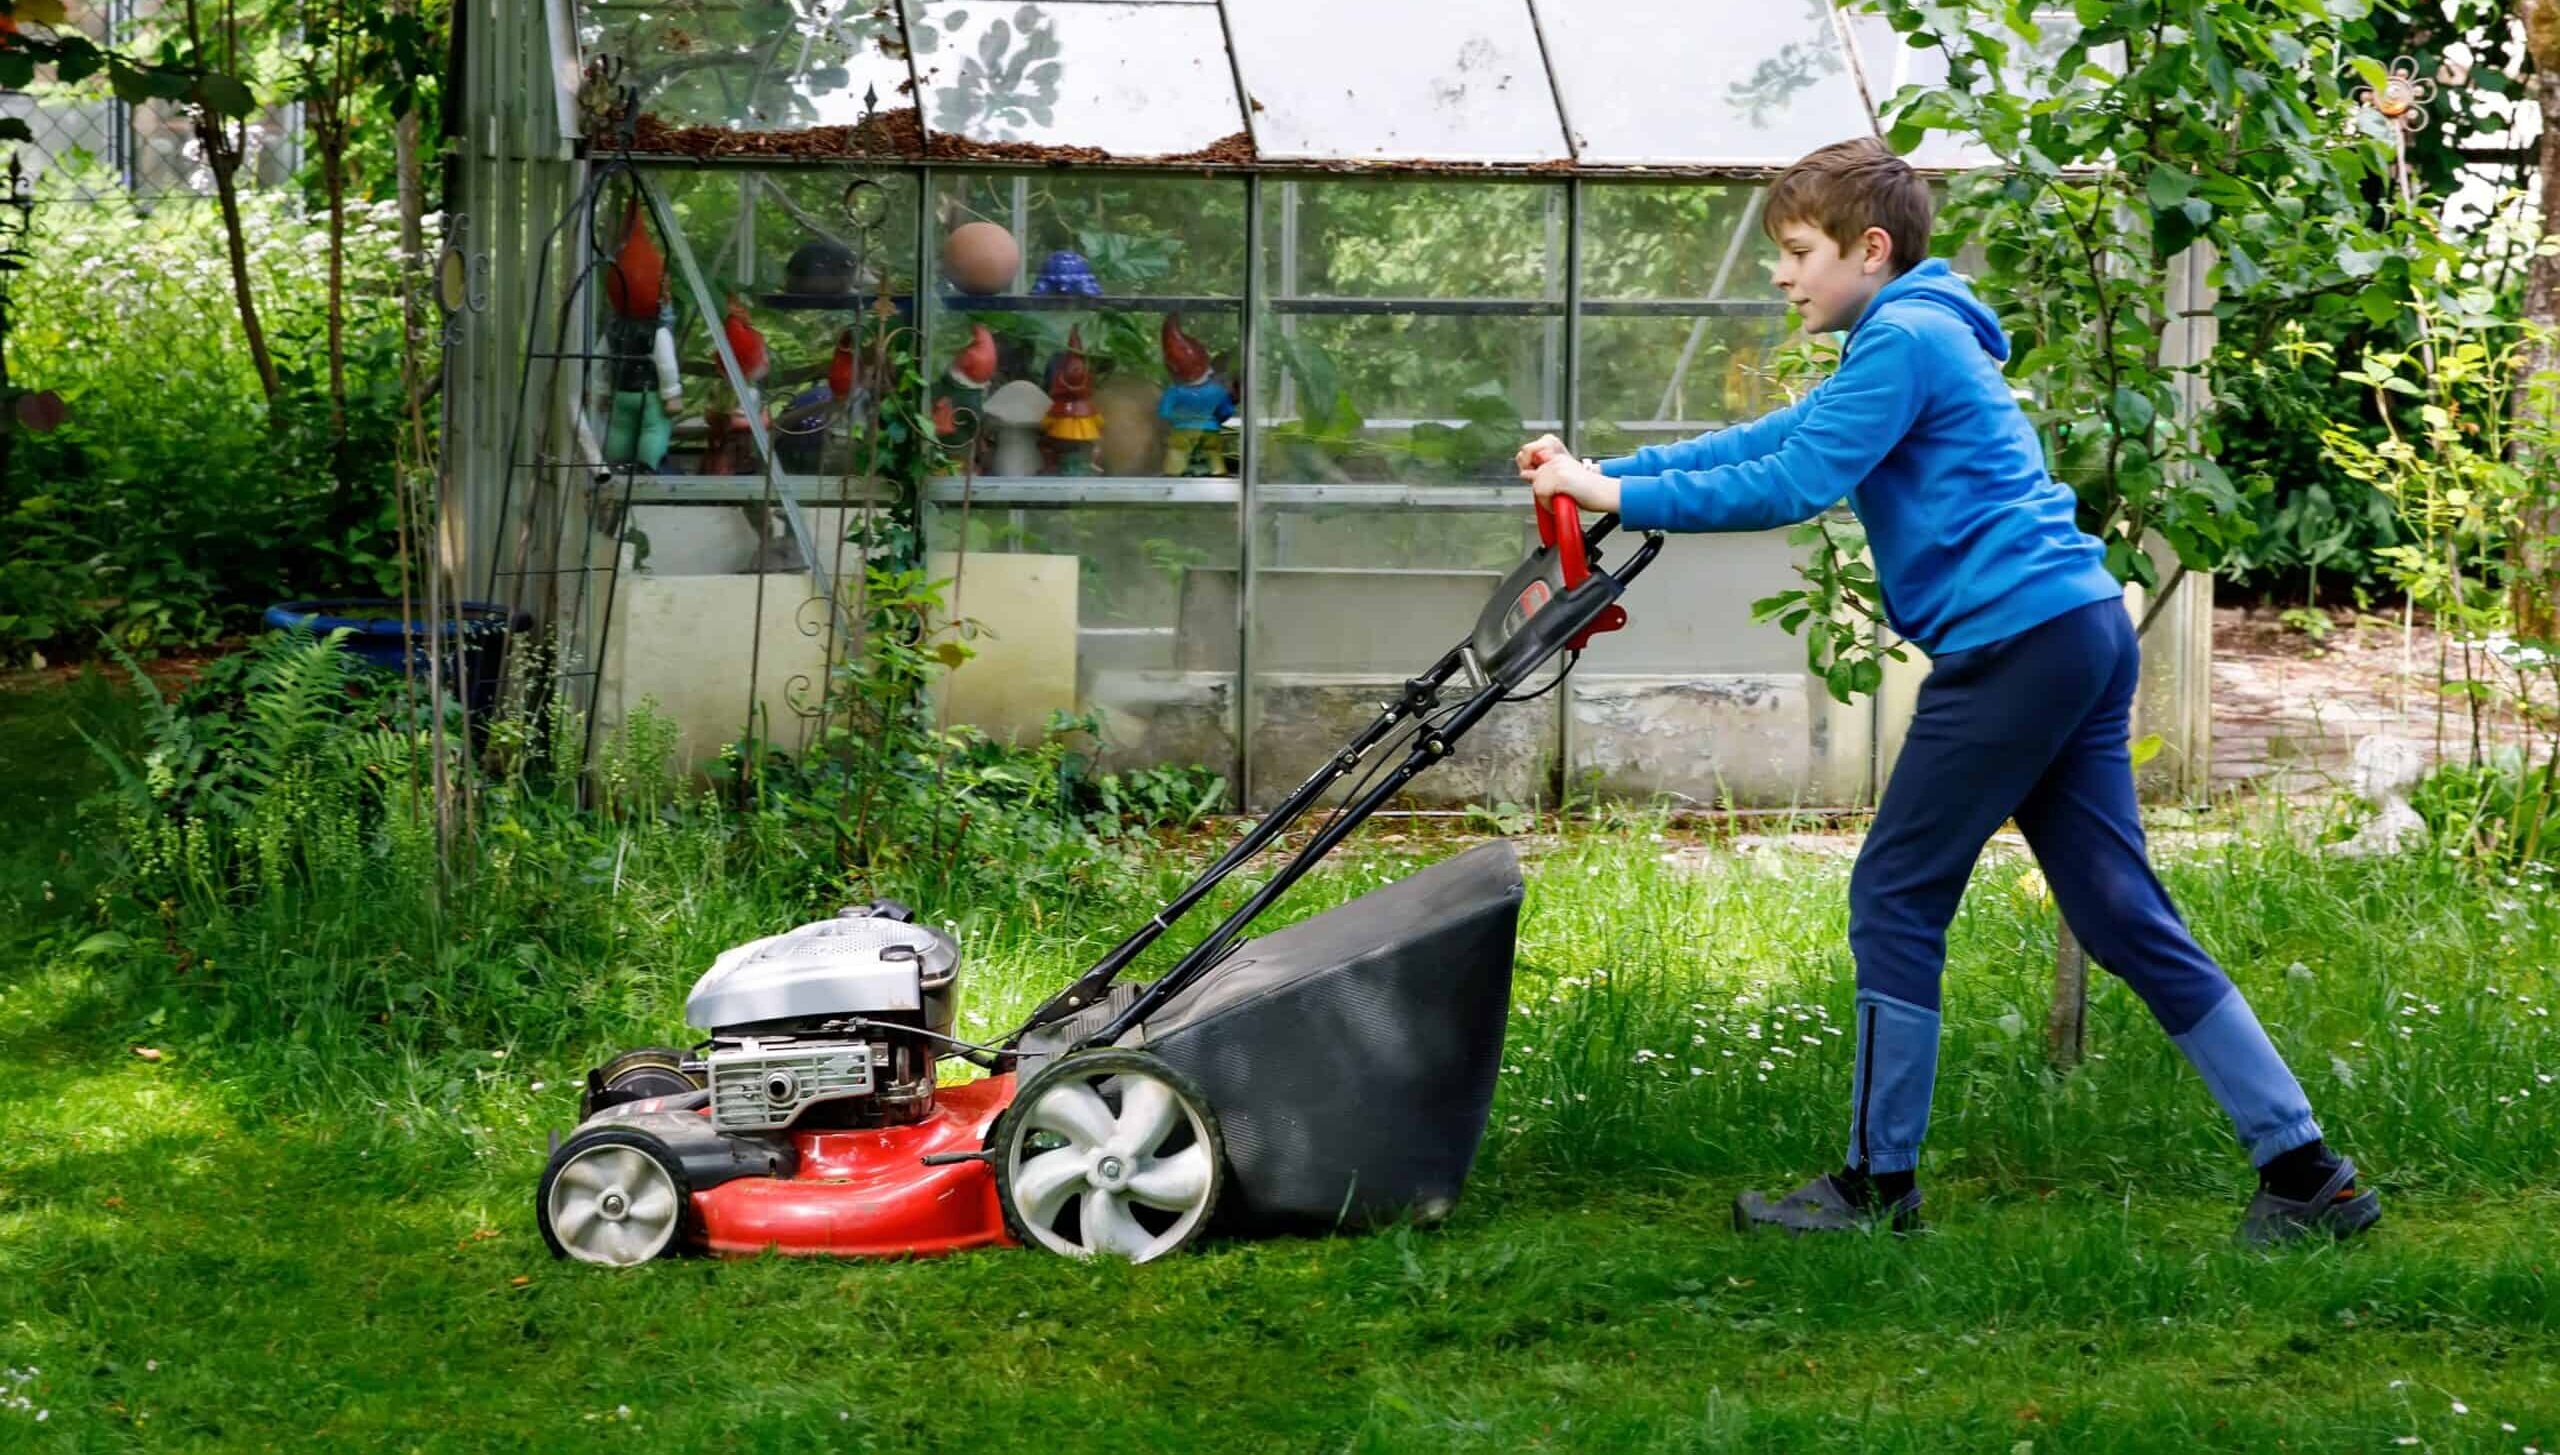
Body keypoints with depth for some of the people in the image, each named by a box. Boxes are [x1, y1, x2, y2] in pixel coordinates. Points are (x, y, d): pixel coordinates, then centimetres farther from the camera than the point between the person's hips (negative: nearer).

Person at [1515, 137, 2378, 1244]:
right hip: (2083, 631, 10)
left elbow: (1792, 485, -15)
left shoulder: (1904, 339, -8)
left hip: (2017, 642, -10)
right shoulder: (1913, 337, 24)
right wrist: (1605, 471, 17)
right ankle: (2305, 1172, 5)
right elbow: (1770, 439, 25)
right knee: (2123, 915, 7)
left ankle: (1878, 1185, 6)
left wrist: (1620, 496, -9)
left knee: (1895, 901, -1)